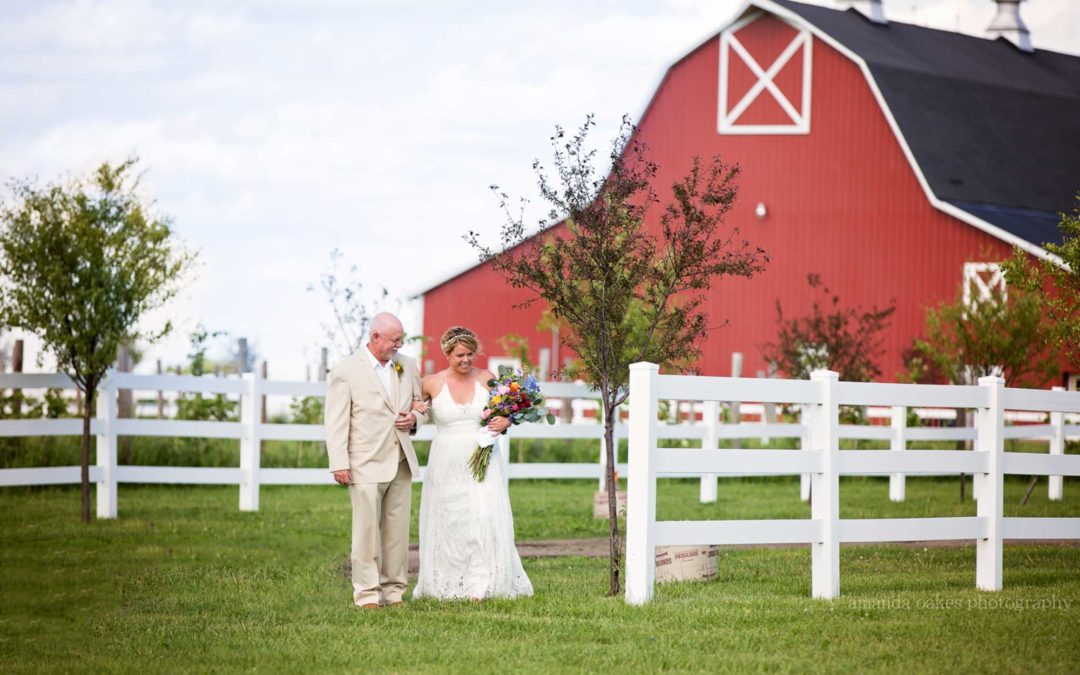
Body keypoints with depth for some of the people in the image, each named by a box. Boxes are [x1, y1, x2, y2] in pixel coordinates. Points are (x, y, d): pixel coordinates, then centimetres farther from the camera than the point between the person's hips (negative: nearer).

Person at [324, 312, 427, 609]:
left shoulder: (408, 367, 10)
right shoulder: (346, 371, -4)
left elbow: (422, 405, 23)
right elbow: (336, 422, -6)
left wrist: (414, 418, -1)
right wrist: (339, 464, -12)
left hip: (401, 462, 5)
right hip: (366, 464, -5)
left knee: (397, 529, 5)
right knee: (367, 529, -6)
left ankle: (394, 590, 11)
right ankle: (367, 593, -2)